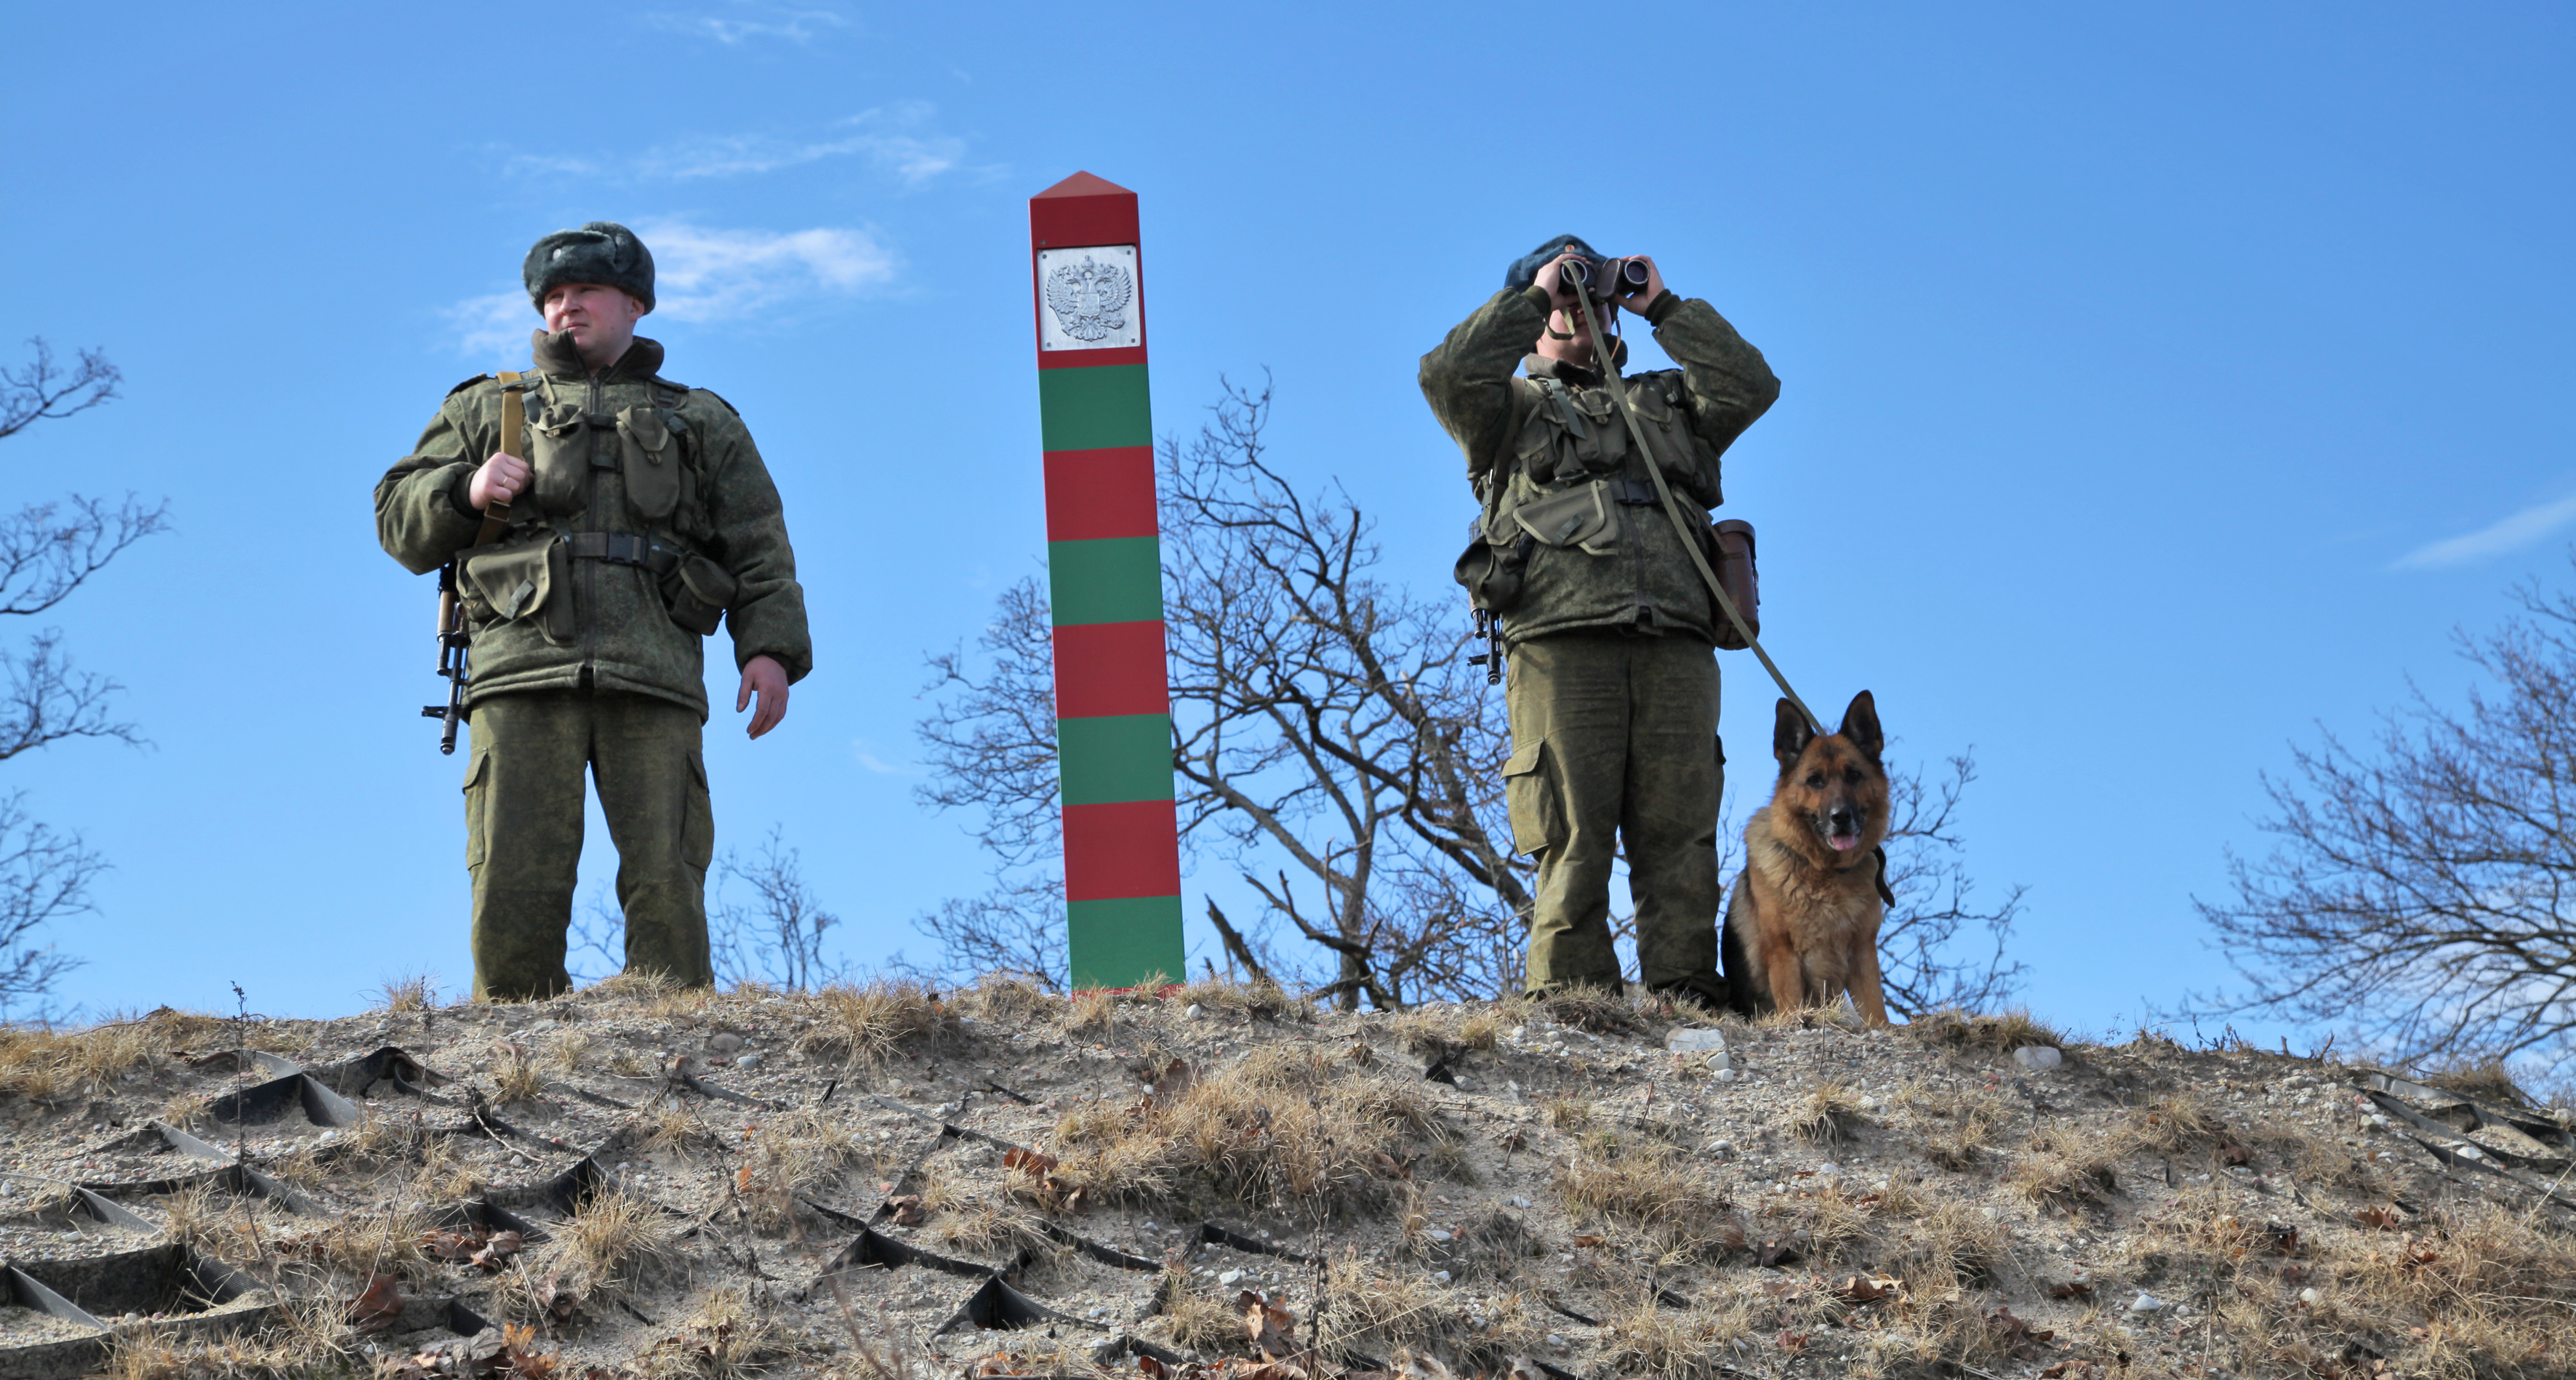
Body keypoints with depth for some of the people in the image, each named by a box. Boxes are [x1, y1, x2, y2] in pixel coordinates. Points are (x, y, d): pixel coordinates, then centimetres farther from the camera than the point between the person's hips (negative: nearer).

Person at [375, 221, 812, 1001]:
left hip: (651, 677, 0)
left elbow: (758, 550, 16)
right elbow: (400, 521, 22)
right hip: (524, 672, 0)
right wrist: (467, 492, 0)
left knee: (666, 878, -12)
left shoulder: (703, 425, 26)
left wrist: (771, 647, -1)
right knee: (517, 880, -11)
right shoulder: (487, 408, 27)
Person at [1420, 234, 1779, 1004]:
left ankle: (1687, 1001, -10)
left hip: (1675, 645, 2)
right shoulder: (1513, 408, 24)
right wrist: (1534, 295, 10)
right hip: (1560, 643, -2)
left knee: (1680, 833, -7)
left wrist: (1664, 307, 19)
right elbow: (1450, 375, 3)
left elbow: (1749, 385, 16)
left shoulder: (1667, 404, 32)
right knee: (1574, 834, -10)